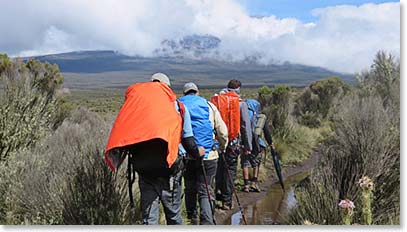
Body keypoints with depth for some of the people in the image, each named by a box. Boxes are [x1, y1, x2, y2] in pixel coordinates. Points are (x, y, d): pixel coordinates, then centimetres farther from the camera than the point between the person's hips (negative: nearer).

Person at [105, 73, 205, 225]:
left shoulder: (136, 104, 6)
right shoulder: (178, 106, 3)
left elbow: (122, 132, 3)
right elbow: (187, 139, 5)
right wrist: (196, 152, 24)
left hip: (144, 171, 1)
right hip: (169, 171, -1)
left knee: (149, 217, 9)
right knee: (173, 215, 15)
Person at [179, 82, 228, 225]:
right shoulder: (209, 106, 8)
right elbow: (222, 131, 7)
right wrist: (223, 147, 24)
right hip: (208, 155, -2)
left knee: (190, 188, 19)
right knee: (206, 191, -1)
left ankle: (192, 217, 35)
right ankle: (207, 222, -15)